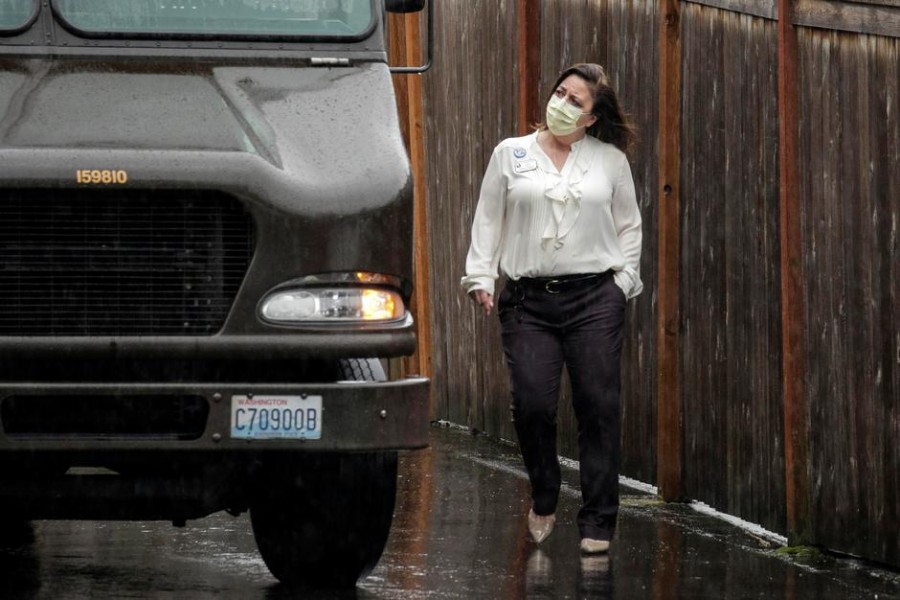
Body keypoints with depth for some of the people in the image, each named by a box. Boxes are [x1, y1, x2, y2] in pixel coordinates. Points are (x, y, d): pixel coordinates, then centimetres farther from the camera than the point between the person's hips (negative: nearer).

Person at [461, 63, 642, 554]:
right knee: (532, 404, -10)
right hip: (529, 300, 0)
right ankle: (544, 499, 16)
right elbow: (488, 220, 11)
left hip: (595, 297, 0)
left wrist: (623, 280, 3)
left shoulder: (610, 159, 10)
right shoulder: (511, 154, 10)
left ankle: (597, 523, 3)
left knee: (597, 407, -4)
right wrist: (480, 278, 2)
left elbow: (629, 225, 14)